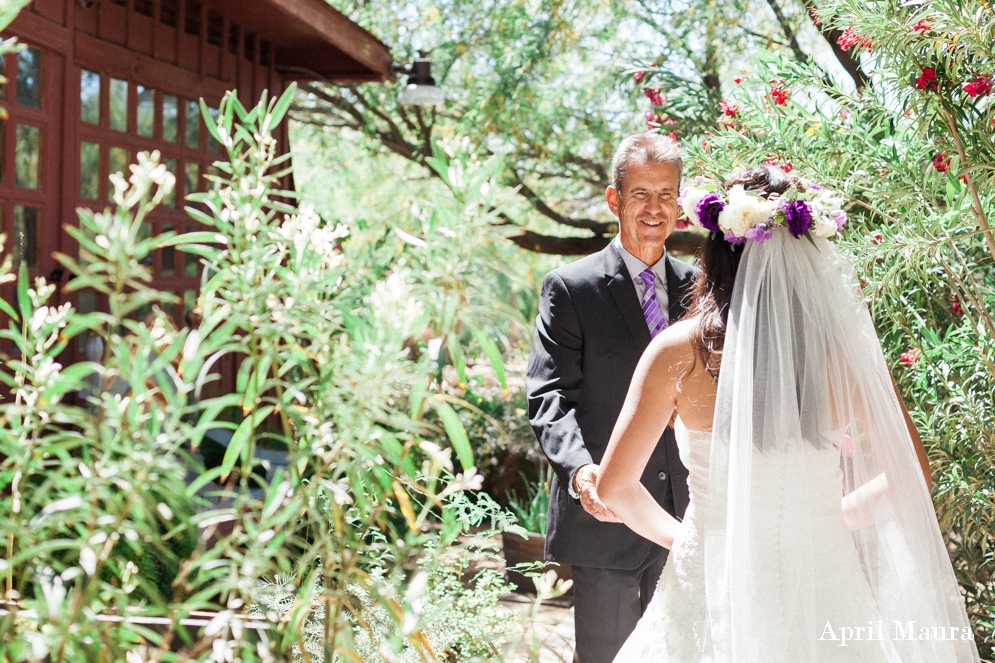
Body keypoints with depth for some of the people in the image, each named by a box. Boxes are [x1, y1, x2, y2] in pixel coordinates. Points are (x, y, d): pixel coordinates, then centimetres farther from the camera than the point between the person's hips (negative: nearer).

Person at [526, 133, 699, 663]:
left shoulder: (697, 287, 8)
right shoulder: (570, 288, -5)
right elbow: (550, 395, -13)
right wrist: (580, 468, -31)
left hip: (687, 514, 4)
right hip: (606, 510, -4)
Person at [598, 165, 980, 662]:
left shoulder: (678, 351, -11)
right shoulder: (845, 347, -9)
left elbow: (614, 486, -4)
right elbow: (911, 478, -3)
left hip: (713, 584, -1)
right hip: (822, 588, 1)